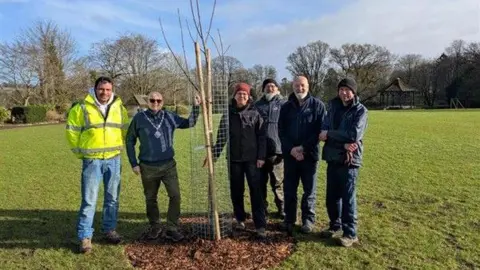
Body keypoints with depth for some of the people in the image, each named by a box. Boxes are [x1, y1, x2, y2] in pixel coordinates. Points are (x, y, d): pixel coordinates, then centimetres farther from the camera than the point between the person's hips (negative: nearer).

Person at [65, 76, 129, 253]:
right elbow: (72, 131, 2)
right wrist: (80, 152, 3)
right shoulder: (82, 108, -5)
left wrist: (118, 147, 11)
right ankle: (85, 237, 10)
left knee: (112, 197, 11)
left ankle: (110, 230, 26)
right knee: (89, 199, -1)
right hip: (92, 160, -3)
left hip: (113, 159, 3)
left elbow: (125, 129, 17)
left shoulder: (119, 108, 4)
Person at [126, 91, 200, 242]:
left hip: (168, 165, 1)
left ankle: (172, 229, 9)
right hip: (148, 167, -1)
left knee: (175, 196, -5)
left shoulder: (170, 117, 3)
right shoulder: (139, 118, -3)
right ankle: (154, 227, 32)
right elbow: (130, 141, 4)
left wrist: (196, 107, -7)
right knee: (151, 199, 13)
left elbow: (190, 123, 6)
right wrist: (134, 163, 1)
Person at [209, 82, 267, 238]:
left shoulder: (254, 113, 0)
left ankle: (261, 225, -1)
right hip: (234, 159, 2)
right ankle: (240, 219, 28)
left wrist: (261, 156, -7)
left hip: (252, 158, -2)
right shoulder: (228, 114, 3)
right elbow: (221, 137, 5)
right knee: (236, 191, 10)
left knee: (256, 191, -5)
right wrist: (214, 154, -2)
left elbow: (261, 136, -1)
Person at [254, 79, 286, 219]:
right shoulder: (257, 105, 11)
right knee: (260, 182, 11)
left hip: (277, 149, -3)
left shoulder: (284, 104, 3)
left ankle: (282, 208, 20)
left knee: (278, 182, 7)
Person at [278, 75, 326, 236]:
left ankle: (308, 220, 22)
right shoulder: (286, 107, 7)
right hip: (290, 154, 2)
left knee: (309, 189, 8)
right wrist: (291, 149, -12)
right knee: (289, 189, 9)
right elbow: (281, 131, 3)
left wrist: (303, 148, -14)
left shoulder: (317, 105, -1)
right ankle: (289, 218, 24)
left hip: (309, 154, -2)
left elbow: (321, 130, -7)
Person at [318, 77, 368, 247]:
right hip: (332, 157, 5)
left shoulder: (360, 110, -5)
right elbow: (324, 130, -3)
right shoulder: (333, 106, 9)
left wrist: (329, 134, -12)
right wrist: (343, 143, -17)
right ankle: (335, 225, 32)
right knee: (332, 195, 14)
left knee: (348, 197, 1)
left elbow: (354, 134, -18)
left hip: (349, 159, -5)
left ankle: (350, 233, 13)